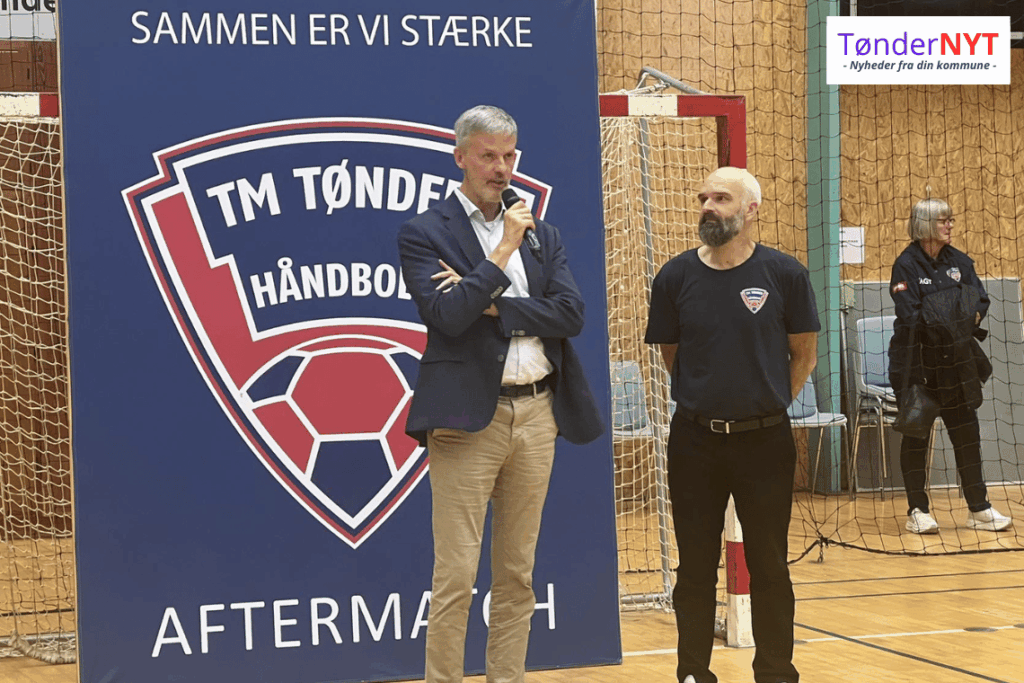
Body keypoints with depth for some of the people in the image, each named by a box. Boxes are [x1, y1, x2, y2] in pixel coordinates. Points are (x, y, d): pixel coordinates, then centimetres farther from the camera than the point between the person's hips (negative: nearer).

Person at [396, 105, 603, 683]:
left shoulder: (543, 235, 14)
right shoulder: (425, 233, 0)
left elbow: (572, 314, 1)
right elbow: (448, 316, -14)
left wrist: (491, 306, -8)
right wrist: (502, 255, -12)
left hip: (537, 414, 5)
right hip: (470, 417, -5)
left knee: (518, 574, 10)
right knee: (455, 576, -5)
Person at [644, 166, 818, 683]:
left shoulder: (784, 274, -4)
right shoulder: (676, 277, 0)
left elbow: (804, 355, 5)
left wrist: (767, 404, 6)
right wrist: (710, 397, 10)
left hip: (765, 440, -1)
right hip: (695, 441, 1)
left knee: (769, 567, 6)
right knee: (695, 567, 8)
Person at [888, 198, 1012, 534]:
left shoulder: (959, 261, 7)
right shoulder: (907, 264, -9)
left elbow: (981, 301, 5)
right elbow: (910, 316, -16)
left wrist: (970, 317, -15)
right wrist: (950, 318, -18)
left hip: (956, 361, 5)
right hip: (917, 360, -5)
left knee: (967, 433, 7)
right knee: (916, 434, 2)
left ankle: (979, 508, 15)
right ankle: (917, 511, 8)